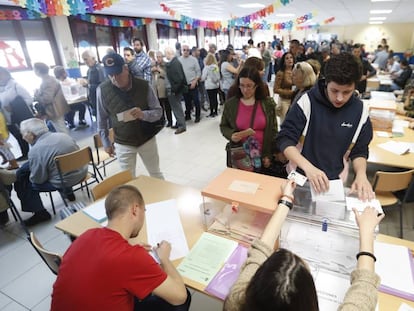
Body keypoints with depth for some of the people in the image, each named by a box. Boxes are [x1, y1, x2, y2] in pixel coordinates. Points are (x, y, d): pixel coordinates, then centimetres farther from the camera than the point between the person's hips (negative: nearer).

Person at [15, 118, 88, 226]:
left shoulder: (35, 151, -19)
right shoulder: (63, 135, -1)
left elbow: (38, 179, -13)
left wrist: (30, 176, 11)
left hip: (64, 182, -7)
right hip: (81, 172, 7)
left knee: (21, 183, 11)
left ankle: (40, 213, 19)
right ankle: (68, 192, 36)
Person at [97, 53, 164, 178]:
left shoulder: (144, 86, -16)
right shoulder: (102, 90, -13)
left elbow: (158, 111, -10)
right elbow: (102, 119, -1)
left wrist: (143, 114, -30)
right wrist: (106, 142, 2)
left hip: (147, 139, 0)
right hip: (123, 144, 0)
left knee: (156, 174, 18)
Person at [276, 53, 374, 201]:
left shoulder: (360, 111, -8)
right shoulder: (307, 101, -18)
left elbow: (359, 151, 2)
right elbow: (284, 139, -21)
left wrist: (361, 174, -18)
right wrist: (308, 167, -35)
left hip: (336, 182, 3)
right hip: (301, 178, -2)